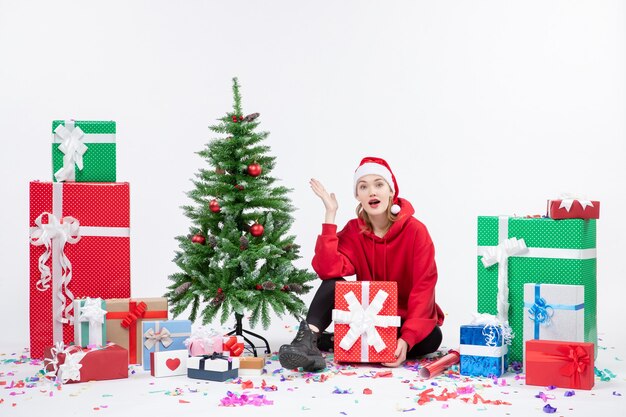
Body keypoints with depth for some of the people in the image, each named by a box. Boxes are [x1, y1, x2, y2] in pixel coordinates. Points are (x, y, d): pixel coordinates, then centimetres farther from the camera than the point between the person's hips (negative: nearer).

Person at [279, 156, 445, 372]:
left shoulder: (415, 230, -14)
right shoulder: (352, 231, -5)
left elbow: (424, 288, -22)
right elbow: (328, 271, -23)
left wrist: (406, 339, -36)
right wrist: (330, 215, -22)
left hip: (407, 320, -2)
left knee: (432, 337, -34)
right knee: (333, 282, -20)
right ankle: (308, 340, -40)